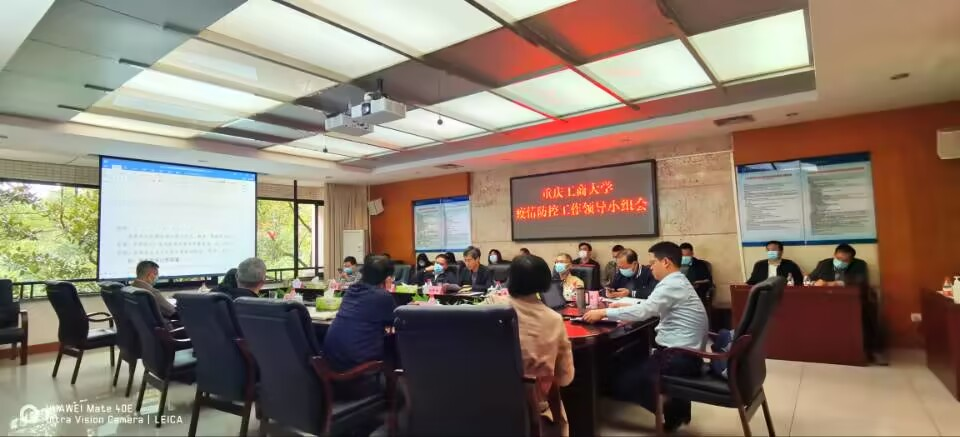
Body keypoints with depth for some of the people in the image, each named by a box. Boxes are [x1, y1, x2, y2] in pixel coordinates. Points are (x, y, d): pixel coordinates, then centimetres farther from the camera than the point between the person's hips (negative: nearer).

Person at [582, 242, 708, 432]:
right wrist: (626, 306, 10)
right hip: (684, 352, 10)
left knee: (621, 379, -6)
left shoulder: (671, 284, -18)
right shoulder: (677, 282, 14)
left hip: (680, 357, -10)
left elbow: (643, 311, -25)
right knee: (626, 366, 15)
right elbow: (652, 308, 20)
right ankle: (675, 403, 16)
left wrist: (604, 313, -18)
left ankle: (672, 410, 7)